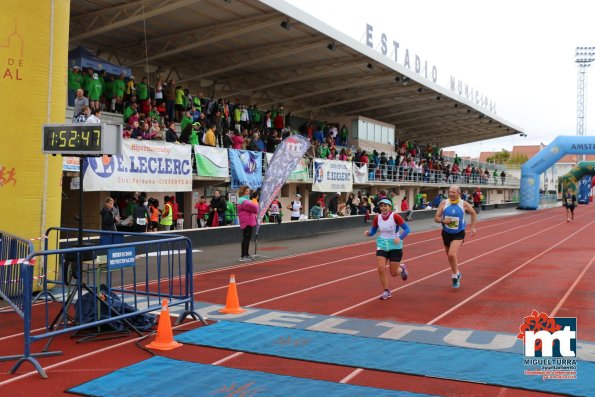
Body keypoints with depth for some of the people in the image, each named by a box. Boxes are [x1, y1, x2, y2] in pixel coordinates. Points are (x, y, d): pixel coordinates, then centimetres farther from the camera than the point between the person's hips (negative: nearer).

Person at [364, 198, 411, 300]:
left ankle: (402, 268, 40)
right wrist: (368, 233, -15)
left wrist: (400, 238, -31)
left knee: (394, 273, 3)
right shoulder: (377, 218, -4)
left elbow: (407, 229, -15)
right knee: (381, 269, -11)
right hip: (382, 245, 3)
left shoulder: (395, 216, -16)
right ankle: (386, 292, 7)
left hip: (395, 246, -3)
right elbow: (373, 231, 8)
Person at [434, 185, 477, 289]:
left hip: (458, 234, -3)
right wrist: (443, 220, -24)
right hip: (446, 233, 3)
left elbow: (473, 213, 9)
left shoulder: (464, 204, -9)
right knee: (450, 256, 18)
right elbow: (436, 217, -3)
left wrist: (472, 227, 8)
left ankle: (455, 277, -3)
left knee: (452, 255, -22)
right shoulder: (444, 203, -7)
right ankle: (457, 273, 44)